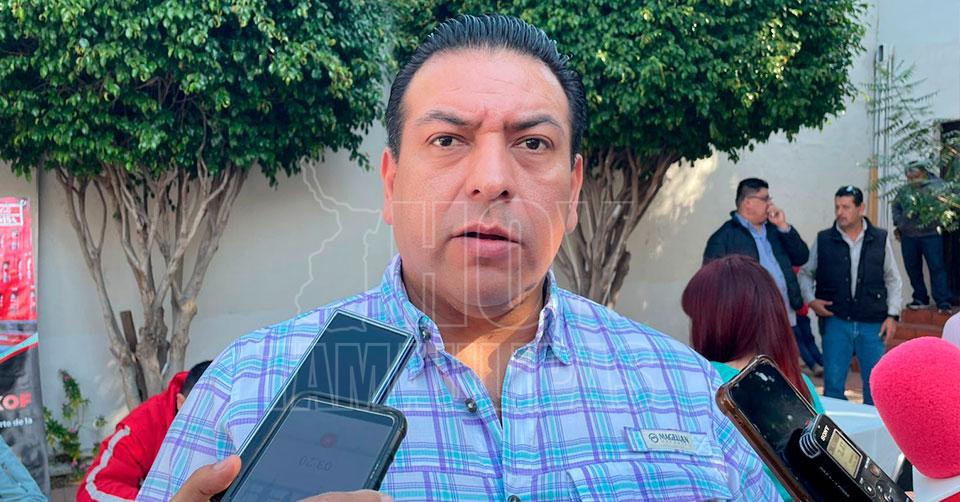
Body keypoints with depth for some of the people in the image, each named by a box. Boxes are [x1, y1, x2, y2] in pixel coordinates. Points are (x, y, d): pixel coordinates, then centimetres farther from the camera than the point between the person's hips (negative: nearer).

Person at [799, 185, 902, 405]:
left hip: (872, 323, 1)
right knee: (833, 383, 2)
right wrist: (811, 300, -3)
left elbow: (892, 279, 9)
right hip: (835, 322, 0)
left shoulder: (880, 239, 4)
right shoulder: (823, 240, 3)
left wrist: (892, 314, 3)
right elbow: (805, 273, 12)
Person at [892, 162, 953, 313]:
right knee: (912, 268, 10)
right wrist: (898, 223, 15)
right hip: (908, 236, 5)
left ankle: (943, 302, -2)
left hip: (931, 234, -5)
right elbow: (895, 206, 25)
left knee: (937, 267, -6)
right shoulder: (905, 191, 11)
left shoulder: (936, 185, -2)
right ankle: (920, 298, 24)